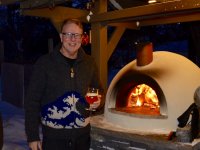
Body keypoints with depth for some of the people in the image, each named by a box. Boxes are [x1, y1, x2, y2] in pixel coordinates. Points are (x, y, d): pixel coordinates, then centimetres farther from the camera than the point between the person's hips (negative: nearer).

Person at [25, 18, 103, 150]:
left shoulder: (89, 62, 1)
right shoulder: (44, 63, -10)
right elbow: (32, 101, -8)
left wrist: (98, 100, -7)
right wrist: (32, 136, -9)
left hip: (83, 133, 4)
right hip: (54, 135, -3)